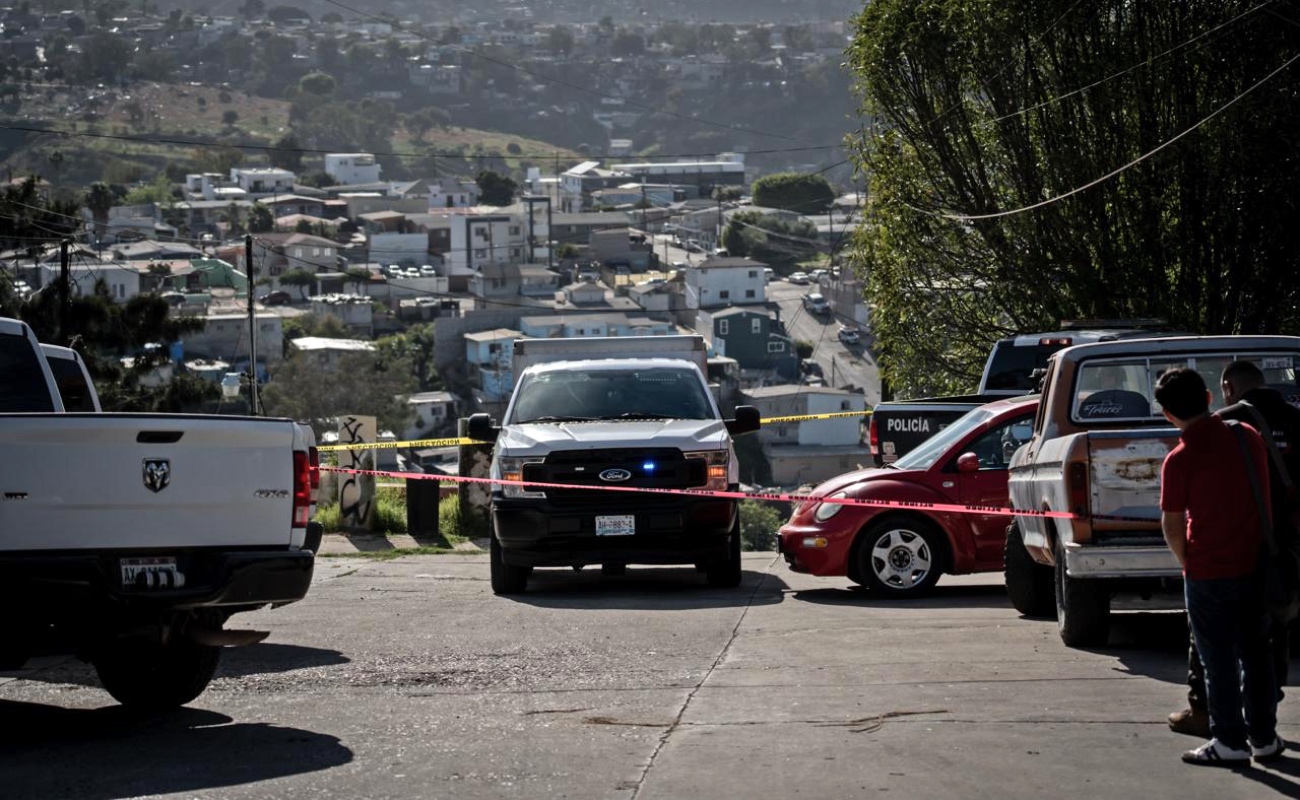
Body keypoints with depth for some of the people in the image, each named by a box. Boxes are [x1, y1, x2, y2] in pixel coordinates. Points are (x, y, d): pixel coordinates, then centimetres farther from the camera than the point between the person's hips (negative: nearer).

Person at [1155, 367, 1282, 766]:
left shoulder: (1179, 460, -15)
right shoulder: (1248, 437, -1)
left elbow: (1172, 525, -10)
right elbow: (1268, 492, 12)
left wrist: (1188, 564, 6)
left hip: (1209, 573, -5)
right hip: (1256, 566, 5)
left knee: (1219, 659, 5)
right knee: (1255, 654, 15)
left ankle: (1230, 742, 9)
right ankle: (1264, 737, 22)